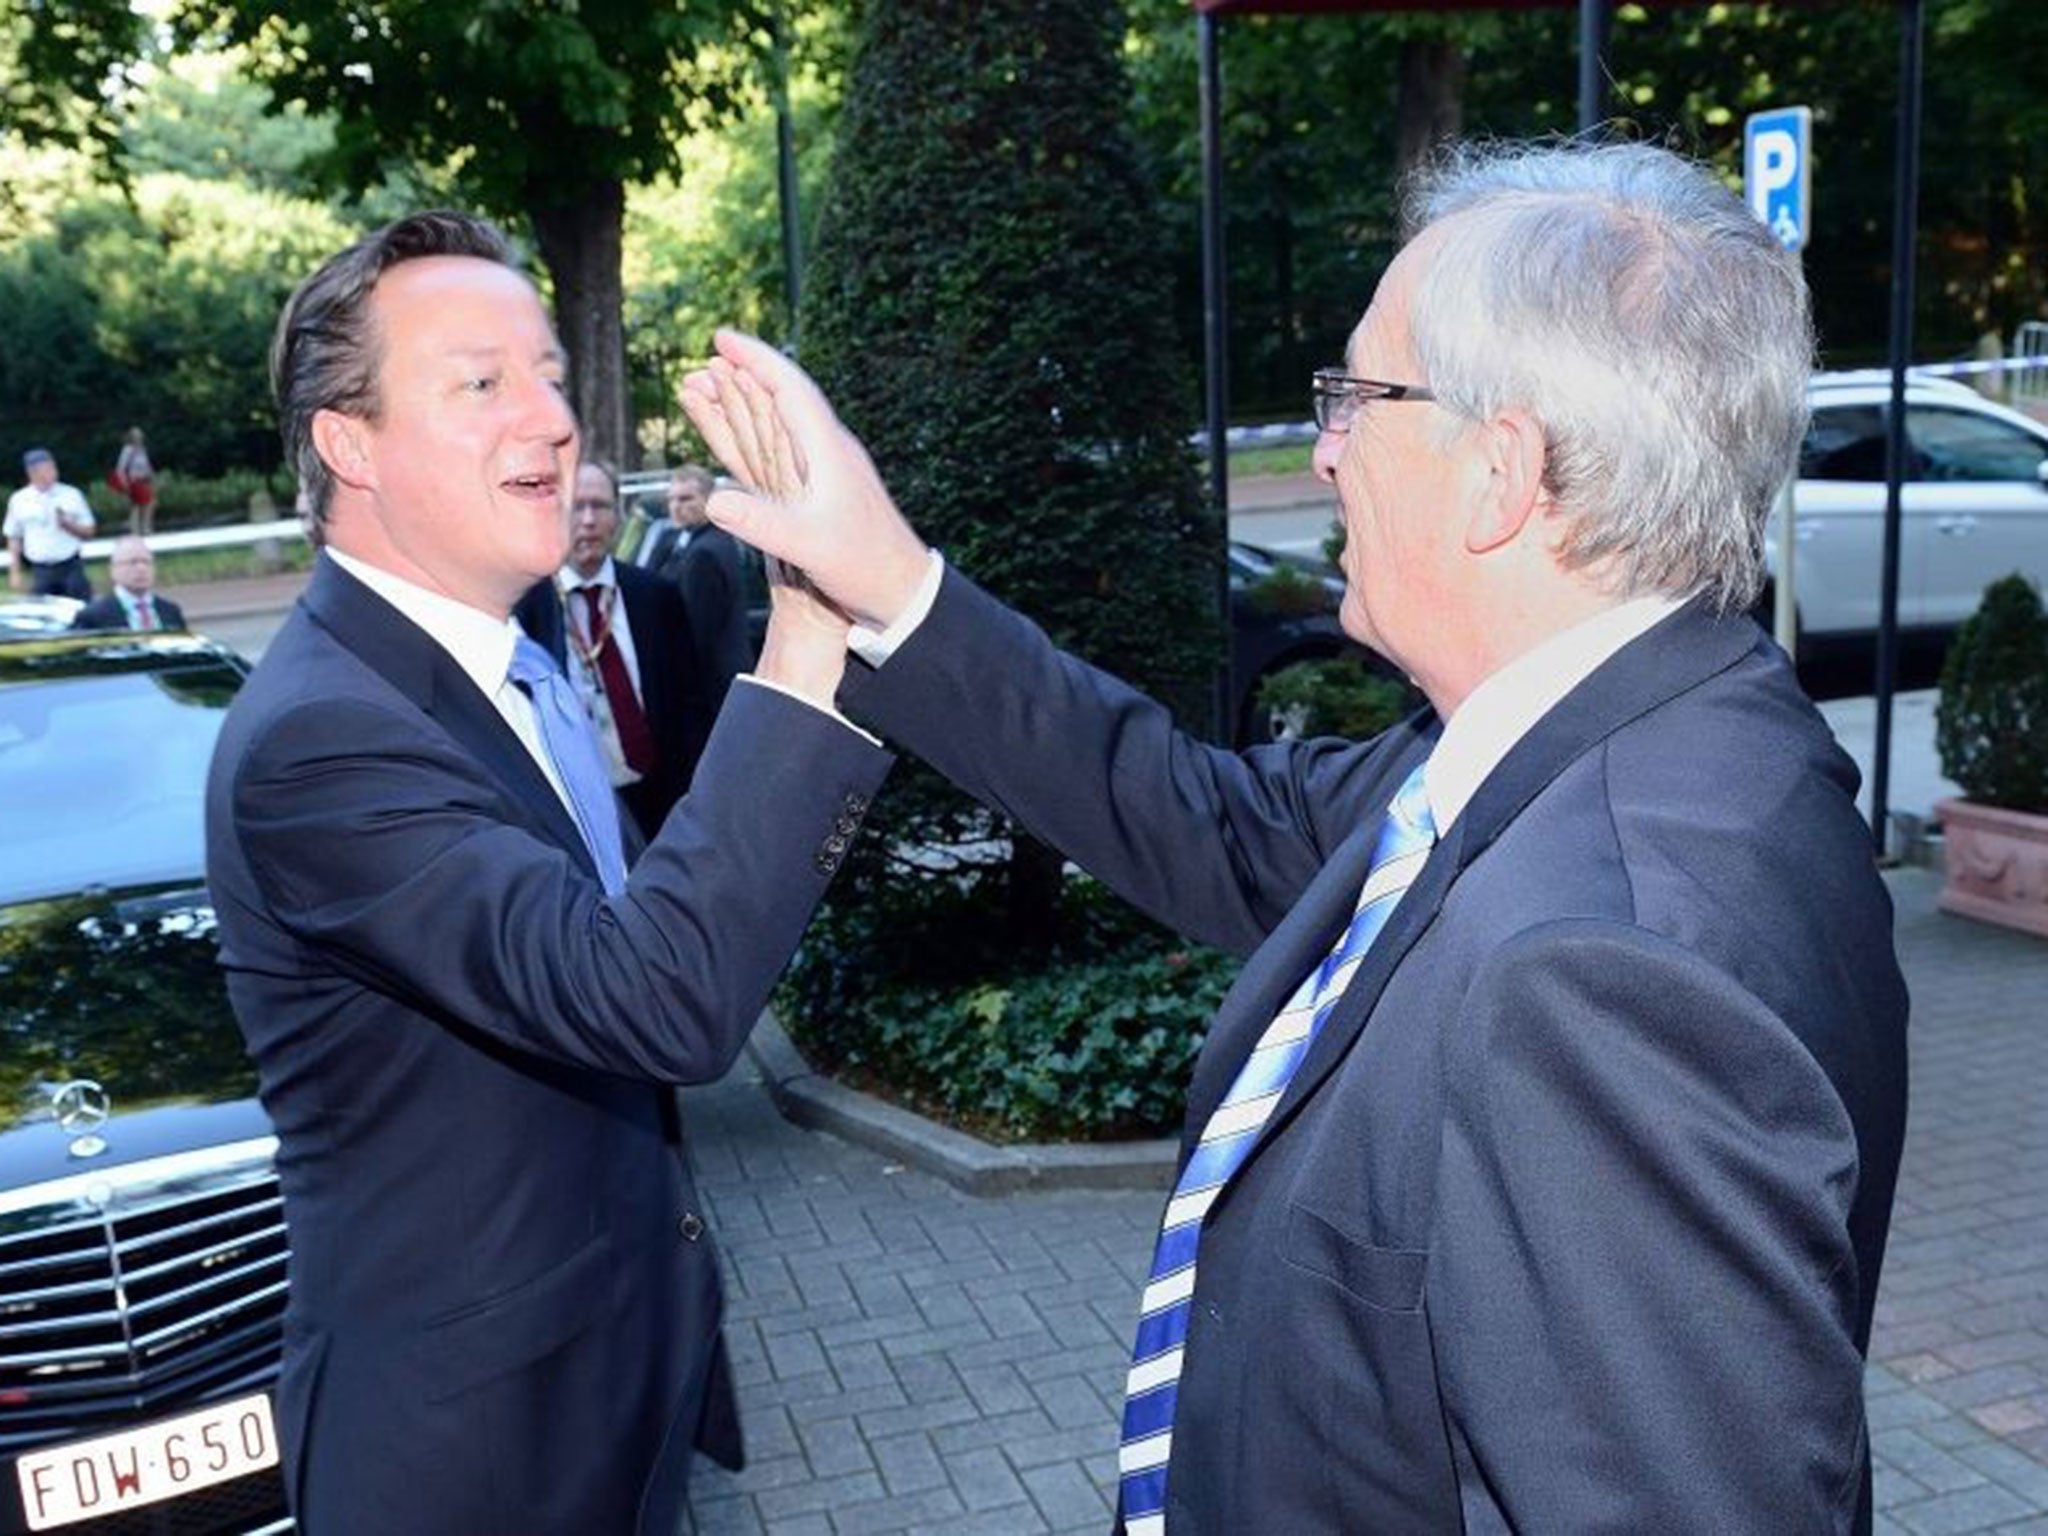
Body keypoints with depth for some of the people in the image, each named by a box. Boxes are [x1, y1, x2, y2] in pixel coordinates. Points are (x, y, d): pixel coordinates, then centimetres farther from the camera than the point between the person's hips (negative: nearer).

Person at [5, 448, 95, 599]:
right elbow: (14, 538, 8)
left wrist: (67, 524, -14)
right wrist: (15, 573, 5)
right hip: (40, 571, 1)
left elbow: (88, 531, 5)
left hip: (72, 568, 0)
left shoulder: (72, 494, 1)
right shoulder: (18, 500, 3)